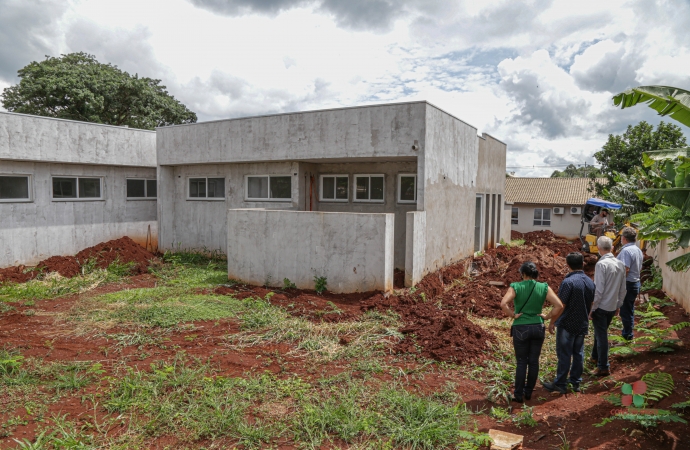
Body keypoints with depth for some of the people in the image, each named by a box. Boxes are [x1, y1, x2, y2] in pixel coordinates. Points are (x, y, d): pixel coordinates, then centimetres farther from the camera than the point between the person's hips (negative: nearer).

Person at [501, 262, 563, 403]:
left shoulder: (516, 287, -10)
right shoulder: (544, 288, -2)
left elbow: (503, 303, -24)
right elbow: (559, 305, -9)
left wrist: (513, 315, -10)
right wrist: (547, 316, 1)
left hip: (521, 329, -2)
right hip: (538, 328, 3)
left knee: (521, 362, 8)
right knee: (534, 361, 14)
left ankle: (519, 395, 15)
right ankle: (528, 392, 26)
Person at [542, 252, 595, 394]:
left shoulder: (568, 281, -21)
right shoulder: (590, 282, 3)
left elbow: (560, 306, -20)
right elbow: (590, 304, 12)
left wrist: (552, 322, -10)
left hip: (567, 325, -7)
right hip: (582, 325, 7)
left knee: (564, 355, 1)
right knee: (578, 353, 15)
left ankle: (560, 384, 9)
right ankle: (576, 382, 24)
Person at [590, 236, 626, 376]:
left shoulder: (601, 264, -19)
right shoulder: (620, 264, 3)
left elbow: (598, 289, -20)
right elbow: (623, 289, 9)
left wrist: (592, 308, -13)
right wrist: (618, 305, 20)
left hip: (601, 307, -7)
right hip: (612, 306, 7)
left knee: (601, 335, 2)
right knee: (600, 332, 23)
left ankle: (603, 367, 9)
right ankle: (595, 356, 40)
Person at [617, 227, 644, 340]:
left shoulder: (626, 250, -21)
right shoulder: (638, 250, 9)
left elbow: (625, 269, -26)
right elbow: (639, 268, 17)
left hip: (627, 284, -9)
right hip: (635, 283, 9)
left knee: (625, 309, 2)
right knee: (630, 309, 19)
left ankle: (627, 334, 11)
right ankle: (628, 331, 31)